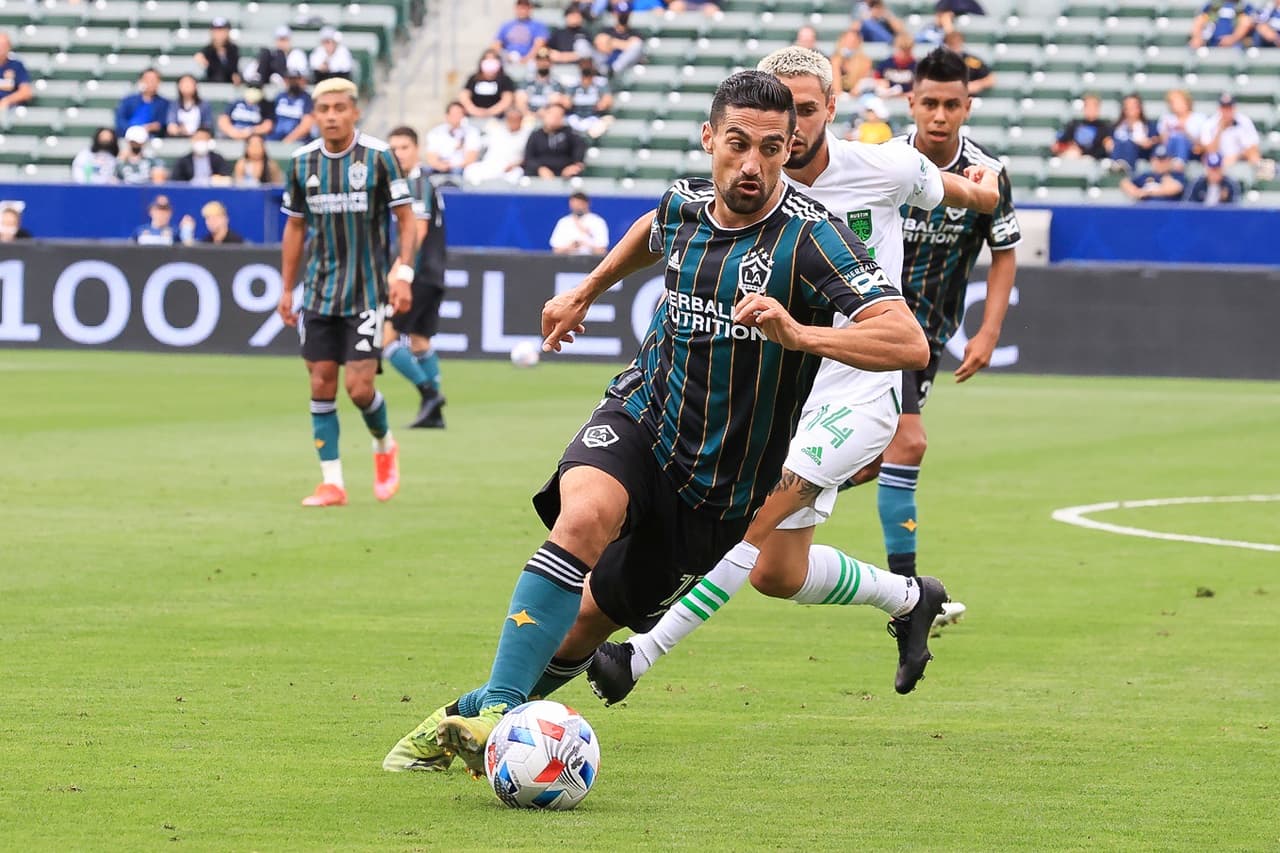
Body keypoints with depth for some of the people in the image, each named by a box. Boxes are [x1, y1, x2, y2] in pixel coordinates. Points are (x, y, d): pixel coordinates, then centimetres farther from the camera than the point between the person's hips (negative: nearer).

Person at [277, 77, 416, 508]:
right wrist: (286, 289, 11)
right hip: (319, 290, 4)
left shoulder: (378, 156, -7)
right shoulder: (302, 161, 4)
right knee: (321, 385, 0)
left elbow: (406, 217, -3)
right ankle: (332, 483, 5)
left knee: (359, 386, -8)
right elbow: (295, 226, 13)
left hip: (366, 291, -4)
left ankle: (384, 447, 23)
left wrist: (403, 272, -14)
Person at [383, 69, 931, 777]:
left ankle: (472, 718, 31)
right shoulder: (686, 204, -3)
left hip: (716, 491, -2)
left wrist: (799, 334, -45)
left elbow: (908, 343, -33)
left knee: (592, 618, 8)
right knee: (585, 517, -31)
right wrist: (587, 290, 30)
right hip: (639, 418, 2)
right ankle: (494, 710, -33)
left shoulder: (808, 237, -21)